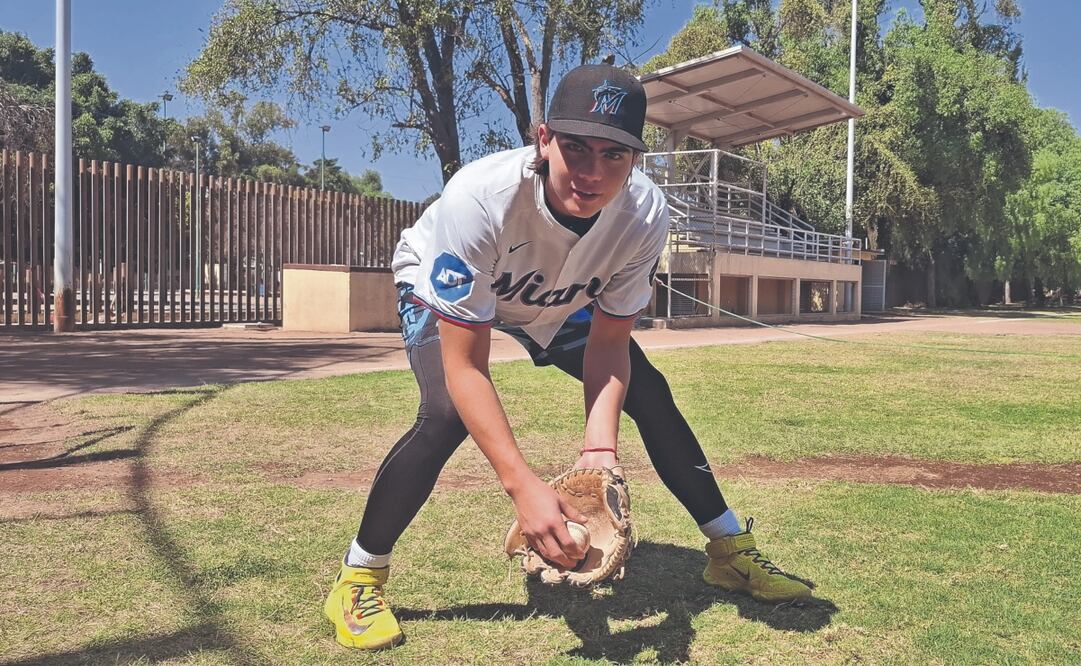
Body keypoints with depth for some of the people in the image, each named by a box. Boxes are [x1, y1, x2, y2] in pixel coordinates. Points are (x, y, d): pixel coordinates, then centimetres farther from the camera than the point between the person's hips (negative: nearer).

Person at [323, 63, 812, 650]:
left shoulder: (645, 215, -31)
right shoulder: (480, 198, -43)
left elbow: (608, 343, -20)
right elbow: (464, 367, -39)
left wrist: (599, 448, -36)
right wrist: (523, 486, -48)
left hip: (559, 301, 4)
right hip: (444, 287, -3)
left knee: (651, 396, -4)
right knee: (447, 414, -28)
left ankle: (730, 551, 16)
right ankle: (357, 581, -7)